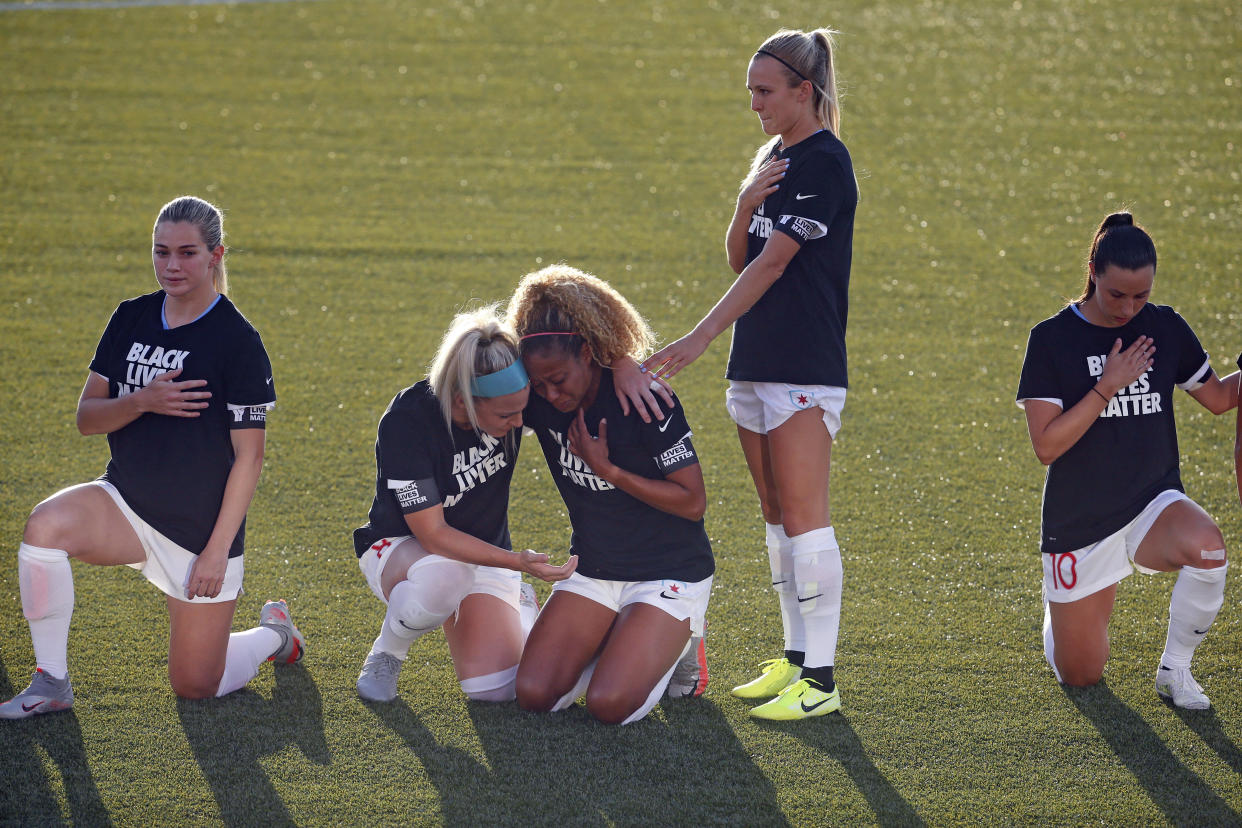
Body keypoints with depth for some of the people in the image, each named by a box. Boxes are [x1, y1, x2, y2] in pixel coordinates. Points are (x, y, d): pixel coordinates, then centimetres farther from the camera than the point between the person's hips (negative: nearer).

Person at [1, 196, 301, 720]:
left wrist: (218, 550, -15)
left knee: (195, 686, 1)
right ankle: (50, 683, -16)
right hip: (126, 503, 4)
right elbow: (86, 417, 1)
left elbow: (249, 455, -12)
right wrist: (141, 402, -20)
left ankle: (274, 634, 33)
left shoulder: (238, 341, -13)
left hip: (201, 528, -4)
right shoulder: (130, 320, 2)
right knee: (45, 525, -28)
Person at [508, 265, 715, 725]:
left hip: (670, 576, -5)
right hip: (593, 574, 5)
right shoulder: (540, 402, -6)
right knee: (534, 695, -12)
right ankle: (619, 643, 15)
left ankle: (678, 645, 8)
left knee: (609, 704, -22)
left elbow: (693, 502, -19)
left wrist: (608, 470, -23)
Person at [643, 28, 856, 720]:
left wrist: (702, 337, -23)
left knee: (804, 519, -10)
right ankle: (796, 658, 19)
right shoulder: (777, 158, 15)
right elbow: (741, 257, 13)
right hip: (756, 364, 9)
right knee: (778, 519, 12)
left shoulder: (824, 161, -13)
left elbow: (772, 263, -19)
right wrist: (748, 202, -7)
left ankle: (821, 678, -9)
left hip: (805, 372, -9)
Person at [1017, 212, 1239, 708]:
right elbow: (1045, 445, -16)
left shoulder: (1165, 328, -1)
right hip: (1079, 522, -2)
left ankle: (1174, 668, -10)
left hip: (1152, 501, 2)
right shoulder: (1052, 339, -11)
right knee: (1080, 676, 3)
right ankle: (1060, 607, 40)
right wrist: (1109, 386, -21)